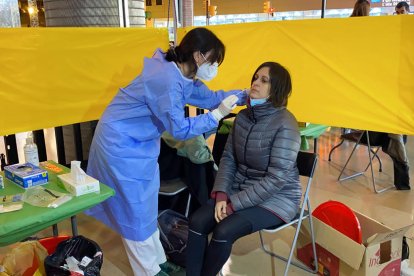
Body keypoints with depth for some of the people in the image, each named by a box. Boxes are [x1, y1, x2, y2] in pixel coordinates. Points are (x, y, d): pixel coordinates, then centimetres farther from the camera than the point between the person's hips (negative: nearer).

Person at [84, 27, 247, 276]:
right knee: (136, 209, 3)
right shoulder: (168, 81, -30)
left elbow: (210, 97, 10)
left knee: (145, 204, 17)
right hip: (121, 144, -10)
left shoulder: (183, 76, 0)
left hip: (138, 142, 10)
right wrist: (218, 115, -22)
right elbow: (180, 129, -24)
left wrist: (246, 95, 4)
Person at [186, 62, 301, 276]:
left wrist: (234, 204, -21)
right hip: (240, 189, 6)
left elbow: (276, 178, -22)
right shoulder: (243, 116, 2)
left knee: (223, 232, -24)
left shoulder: (285, 124, -20)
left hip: (276, 197, -6)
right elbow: (228, 158, 6)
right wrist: (221, 194, -11)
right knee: (197, 222, -15)